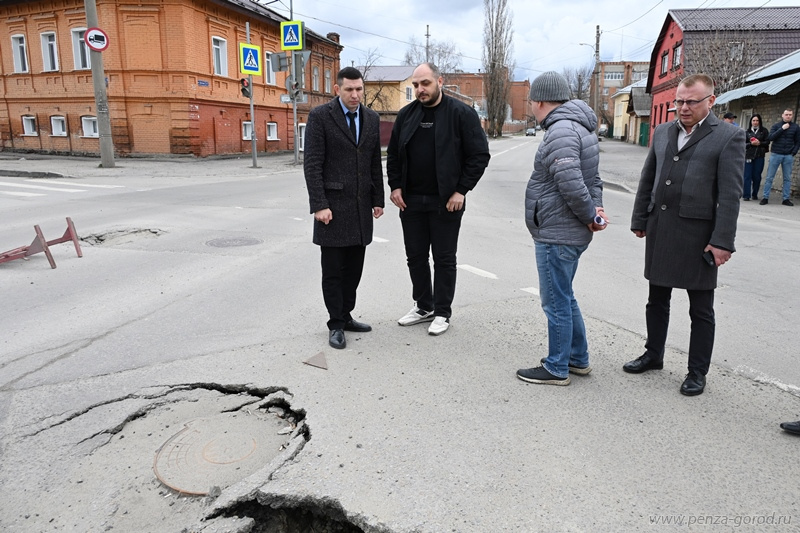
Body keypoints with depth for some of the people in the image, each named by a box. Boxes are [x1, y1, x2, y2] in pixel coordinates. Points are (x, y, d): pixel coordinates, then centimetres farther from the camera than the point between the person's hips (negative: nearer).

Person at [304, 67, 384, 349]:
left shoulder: (372, 118, 10)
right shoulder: (320, 116, -6)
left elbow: (375, 163, 14)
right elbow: (312, 164, -10)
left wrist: (378, 200, 9)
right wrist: (318, 205, -16)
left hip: (362, 204, 5)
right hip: (333, 203, -5)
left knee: (354, 267, 11)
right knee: (333, 270, 2)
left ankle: (345, 315, 25)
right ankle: (336, 325, 14)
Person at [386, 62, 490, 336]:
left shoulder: (461, 113, -7)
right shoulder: (406, 115, 7)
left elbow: (480, 155, -8)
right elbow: (393, 154, 14)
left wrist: (461, 191, -13)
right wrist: (395, 186, 3)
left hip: (445, 202, -5)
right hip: (411, 200, 5)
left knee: (444, 259, 5)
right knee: (416, 256, 12)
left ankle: (442, 313, 19)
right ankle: (423, 307, 29)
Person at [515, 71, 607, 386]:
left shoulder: (561, 130, -18)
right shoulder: (578, 127, 15)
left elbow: (571, 183, -27)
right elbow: (592, 178, 16)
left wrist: (590, 215, -13)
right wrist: (596, 209, 2)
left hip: (556, 236, -10)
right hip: (568, 233, 10)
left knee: (556, 302, 2)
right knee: (563, 298, 21)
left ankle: (556, 369, 16)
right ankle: (578, 359, 33)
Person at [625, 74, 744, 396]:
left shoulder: (728, 137, -5)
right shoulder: (662, 132, 11)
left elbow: (730, 194, -10)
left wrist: (722, 242, -14)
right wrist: (639, 220, 12)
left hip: (698, 233, -5)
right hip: (660, 230, 5)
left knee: (701, 309, 7)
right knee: (657, 299, 16)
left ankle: (698, 371, 21)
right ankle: (653, 355, 33)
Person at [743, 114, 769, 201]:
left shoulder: (764, 131, 8)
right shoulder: (747, 131, 8)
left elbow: (767, 142, 3)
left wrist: (759, 143, -14)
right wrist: (751, 143, -14)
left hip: (759, 156, 1)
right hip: (748, 156, 0)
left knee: (757, 176, 3)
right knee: (747, 176, -5)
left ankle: (755, 194, 14)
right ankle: (746, 195, -3)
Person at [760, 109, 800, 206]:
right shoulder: (776, 126, 5)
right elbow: (770, 138, -10)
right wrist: (782, 129, -15)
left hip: (788, 156, 2)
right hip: (776, 154, -2)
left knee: (787, 178, 4)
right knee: (769, 177, -1)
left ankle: (786, 199, 8)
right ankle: (765, 197, 2)